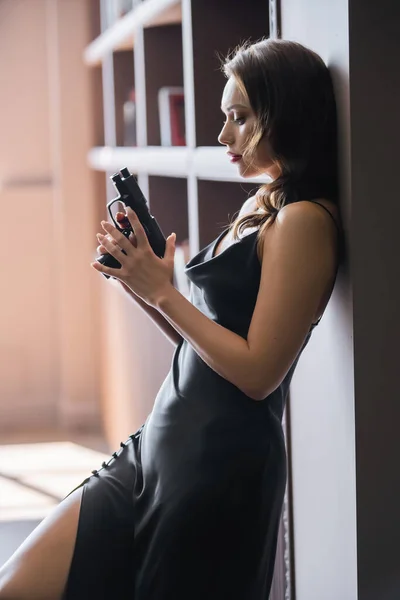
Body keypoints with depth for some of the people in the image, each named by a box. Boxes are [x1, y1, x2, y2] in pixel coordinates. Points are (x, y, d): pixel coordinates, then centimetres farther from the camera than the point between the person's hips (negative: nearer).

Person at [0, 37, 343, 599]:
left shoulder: (305, 220, -14)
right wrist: (141, 284, 3)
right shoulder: (256, 208, 13)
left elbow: (257, 372, -18)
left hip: (218, 468, -9)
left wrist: (162, 291, -10)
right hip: (155, 449, 9)